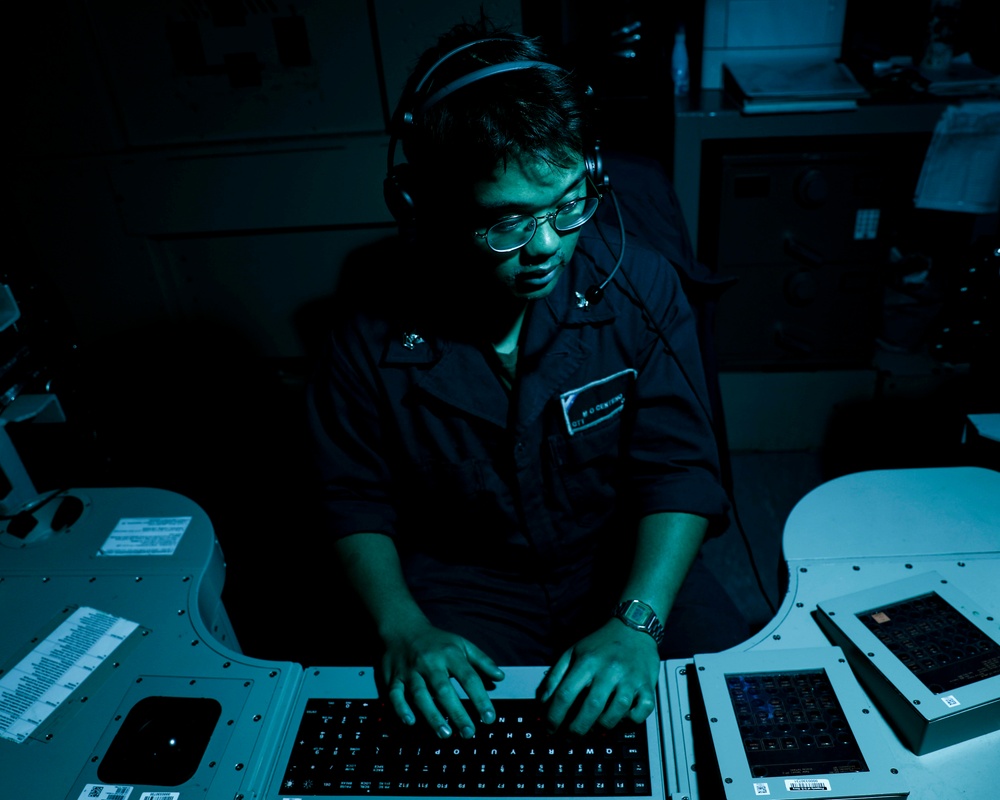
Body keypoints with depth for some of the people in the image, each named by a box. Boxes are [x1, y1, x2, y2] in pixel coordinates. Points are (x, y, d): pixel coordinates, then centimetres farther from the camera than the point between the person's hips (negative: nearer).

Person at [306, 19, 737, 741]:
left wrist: (637, 625, -27)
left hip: (629, 578, 2)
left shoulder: (641, 288, -12)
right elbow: (357, 501, -4)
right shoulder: (374, 329, -14)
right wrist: (402, 628, -20)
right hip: (460, 595, -1)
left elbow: (679, 470, -13)